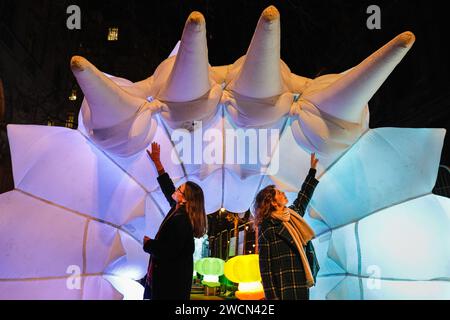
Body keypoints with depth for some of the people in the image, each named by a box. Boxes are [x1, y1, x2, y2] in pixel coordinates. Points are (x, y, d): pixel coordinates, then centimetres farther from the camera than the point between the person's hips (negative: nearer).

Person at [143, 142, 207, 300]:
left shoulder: (180, 220, -27)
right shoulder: (179, 210, -1)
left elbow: (168, 252, -29)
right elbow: (168, 188, 10)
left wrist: (148, 243, -12)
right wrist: (157, 162, 12)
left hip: (172, 277, -9)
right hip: (174, 273, 9)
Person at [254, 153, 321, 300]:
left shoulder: (293, 214, 9)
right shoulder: (267, 229, -14)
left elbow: (303, 197, 26)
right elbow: (265, 266, -14)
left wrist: (312, 169, 31)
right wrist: (272, 296, -17)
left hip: (303, 284, 8)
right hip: (285, 289, -7)